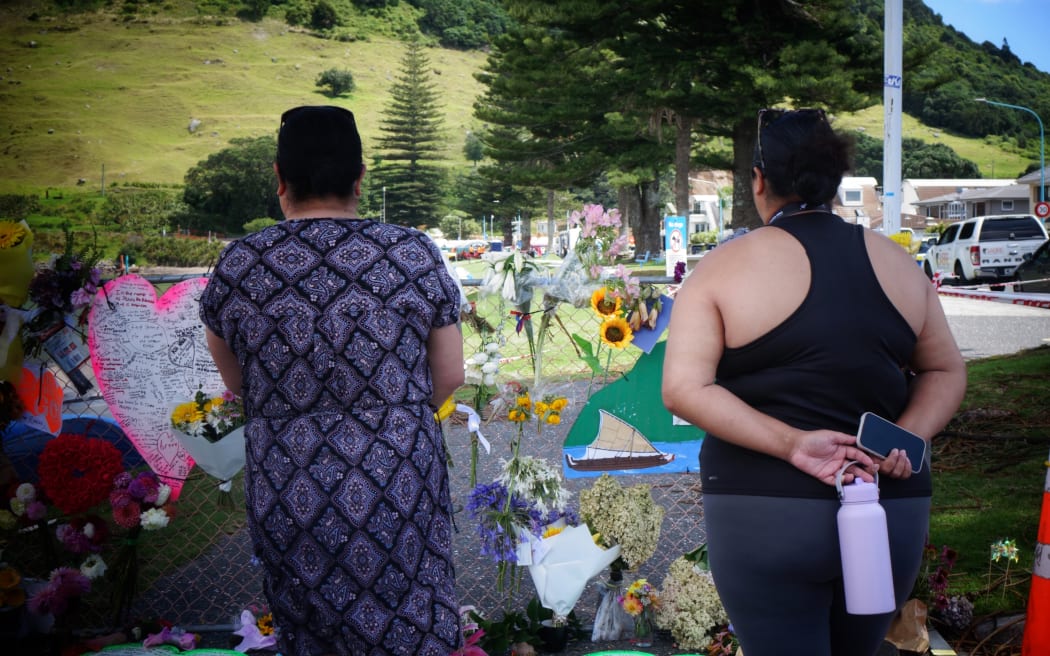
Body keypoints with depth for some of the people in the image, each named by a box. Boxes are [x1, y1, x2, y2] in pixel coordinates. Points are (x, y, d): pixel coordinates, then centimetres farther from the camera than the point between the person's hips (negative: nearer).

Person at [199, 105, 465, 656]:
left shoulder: (236, 267, -5)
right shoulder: (416, 255, -8)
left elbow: (236, 382, 9)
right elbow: (448, 378, 0)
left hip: (288, 501, 1)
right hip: (400, 496, -1)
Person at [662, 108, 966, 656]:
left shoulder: (724, 267, -5)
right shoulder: (895, 262, 7)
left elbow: (684, 390, -14)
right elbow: (946, 372, 12)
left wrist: (791, 443, -17)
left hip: (765, 514, -4)